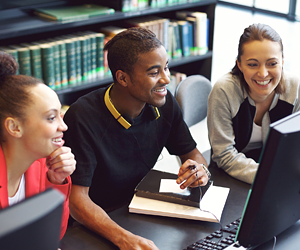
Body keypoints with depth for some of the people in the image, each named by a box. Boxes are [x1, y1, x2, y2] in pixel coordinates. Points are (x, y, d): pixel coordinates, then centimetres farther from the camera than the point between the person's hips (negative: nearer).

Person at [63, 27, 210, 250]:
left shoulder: (164, 103, -4)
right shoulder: (83, 118, -22)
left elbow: (192, 154, 8)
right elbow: (76, 198, -24)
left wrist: (200, 171, -17)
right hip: (95, 227, -5)